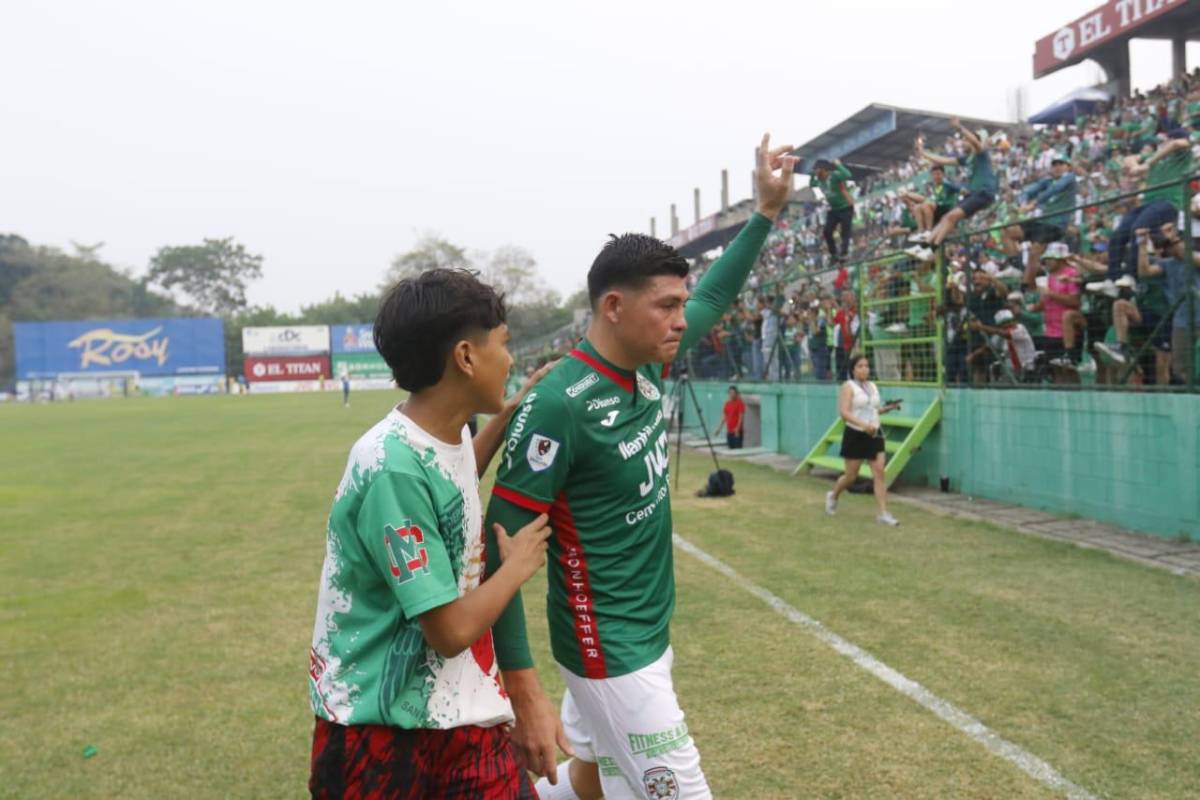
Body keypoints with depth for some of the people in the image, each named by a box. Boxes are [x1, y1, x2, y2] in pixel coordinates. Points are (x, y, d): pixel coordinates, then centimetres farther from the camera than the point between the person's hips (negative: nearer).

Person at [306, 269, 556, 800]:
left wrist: (507, 417, 19)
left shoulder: (447, 434, -1)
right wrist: (518, 565, -8)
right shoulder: (394, 467, -26)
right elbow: (451, 631, -24)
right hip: (377, 725, -7)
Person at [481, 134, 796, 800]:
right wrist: (524, 691, -25)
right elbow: (503, 546, -23)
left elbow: (713, 298, 19)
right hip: (608, 651, -8)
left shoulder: (646, 365, 0)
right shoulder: (559, 405, -24)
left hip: (651, 631, 8)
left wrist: (765, 212, 17)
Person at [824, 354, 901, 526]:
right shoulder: (848, 386, -8)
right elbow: (844, 412, -19)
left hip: (874, 435, 5)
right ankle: (833, 495, 34)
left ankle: (883, 514, -5)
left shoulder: (873, 387, 12)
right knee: (851, 476, 4)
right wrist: (863, 425, -32)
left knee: (879, 473, -5)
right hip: (855, 436, -5)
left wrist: (888, 408, 4)